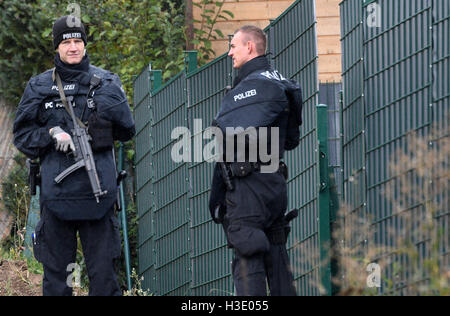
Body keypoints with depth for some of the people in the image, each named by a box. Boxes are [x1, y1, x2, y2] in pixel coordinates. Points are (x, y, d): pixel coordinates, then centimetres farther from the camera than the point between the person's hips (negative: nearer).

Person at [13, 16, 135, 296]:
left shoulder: (105, 82, 7)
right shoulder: (39, 87, 8)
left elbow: (127, 132, 6)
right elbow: (22, 136, 9)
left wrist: (115, 104, -10)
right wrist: (51, 133, -8)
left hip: (98, 190, -1)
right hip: (56, 193, 1)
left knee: (104, 273, 0)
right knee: (56, 274, 7)